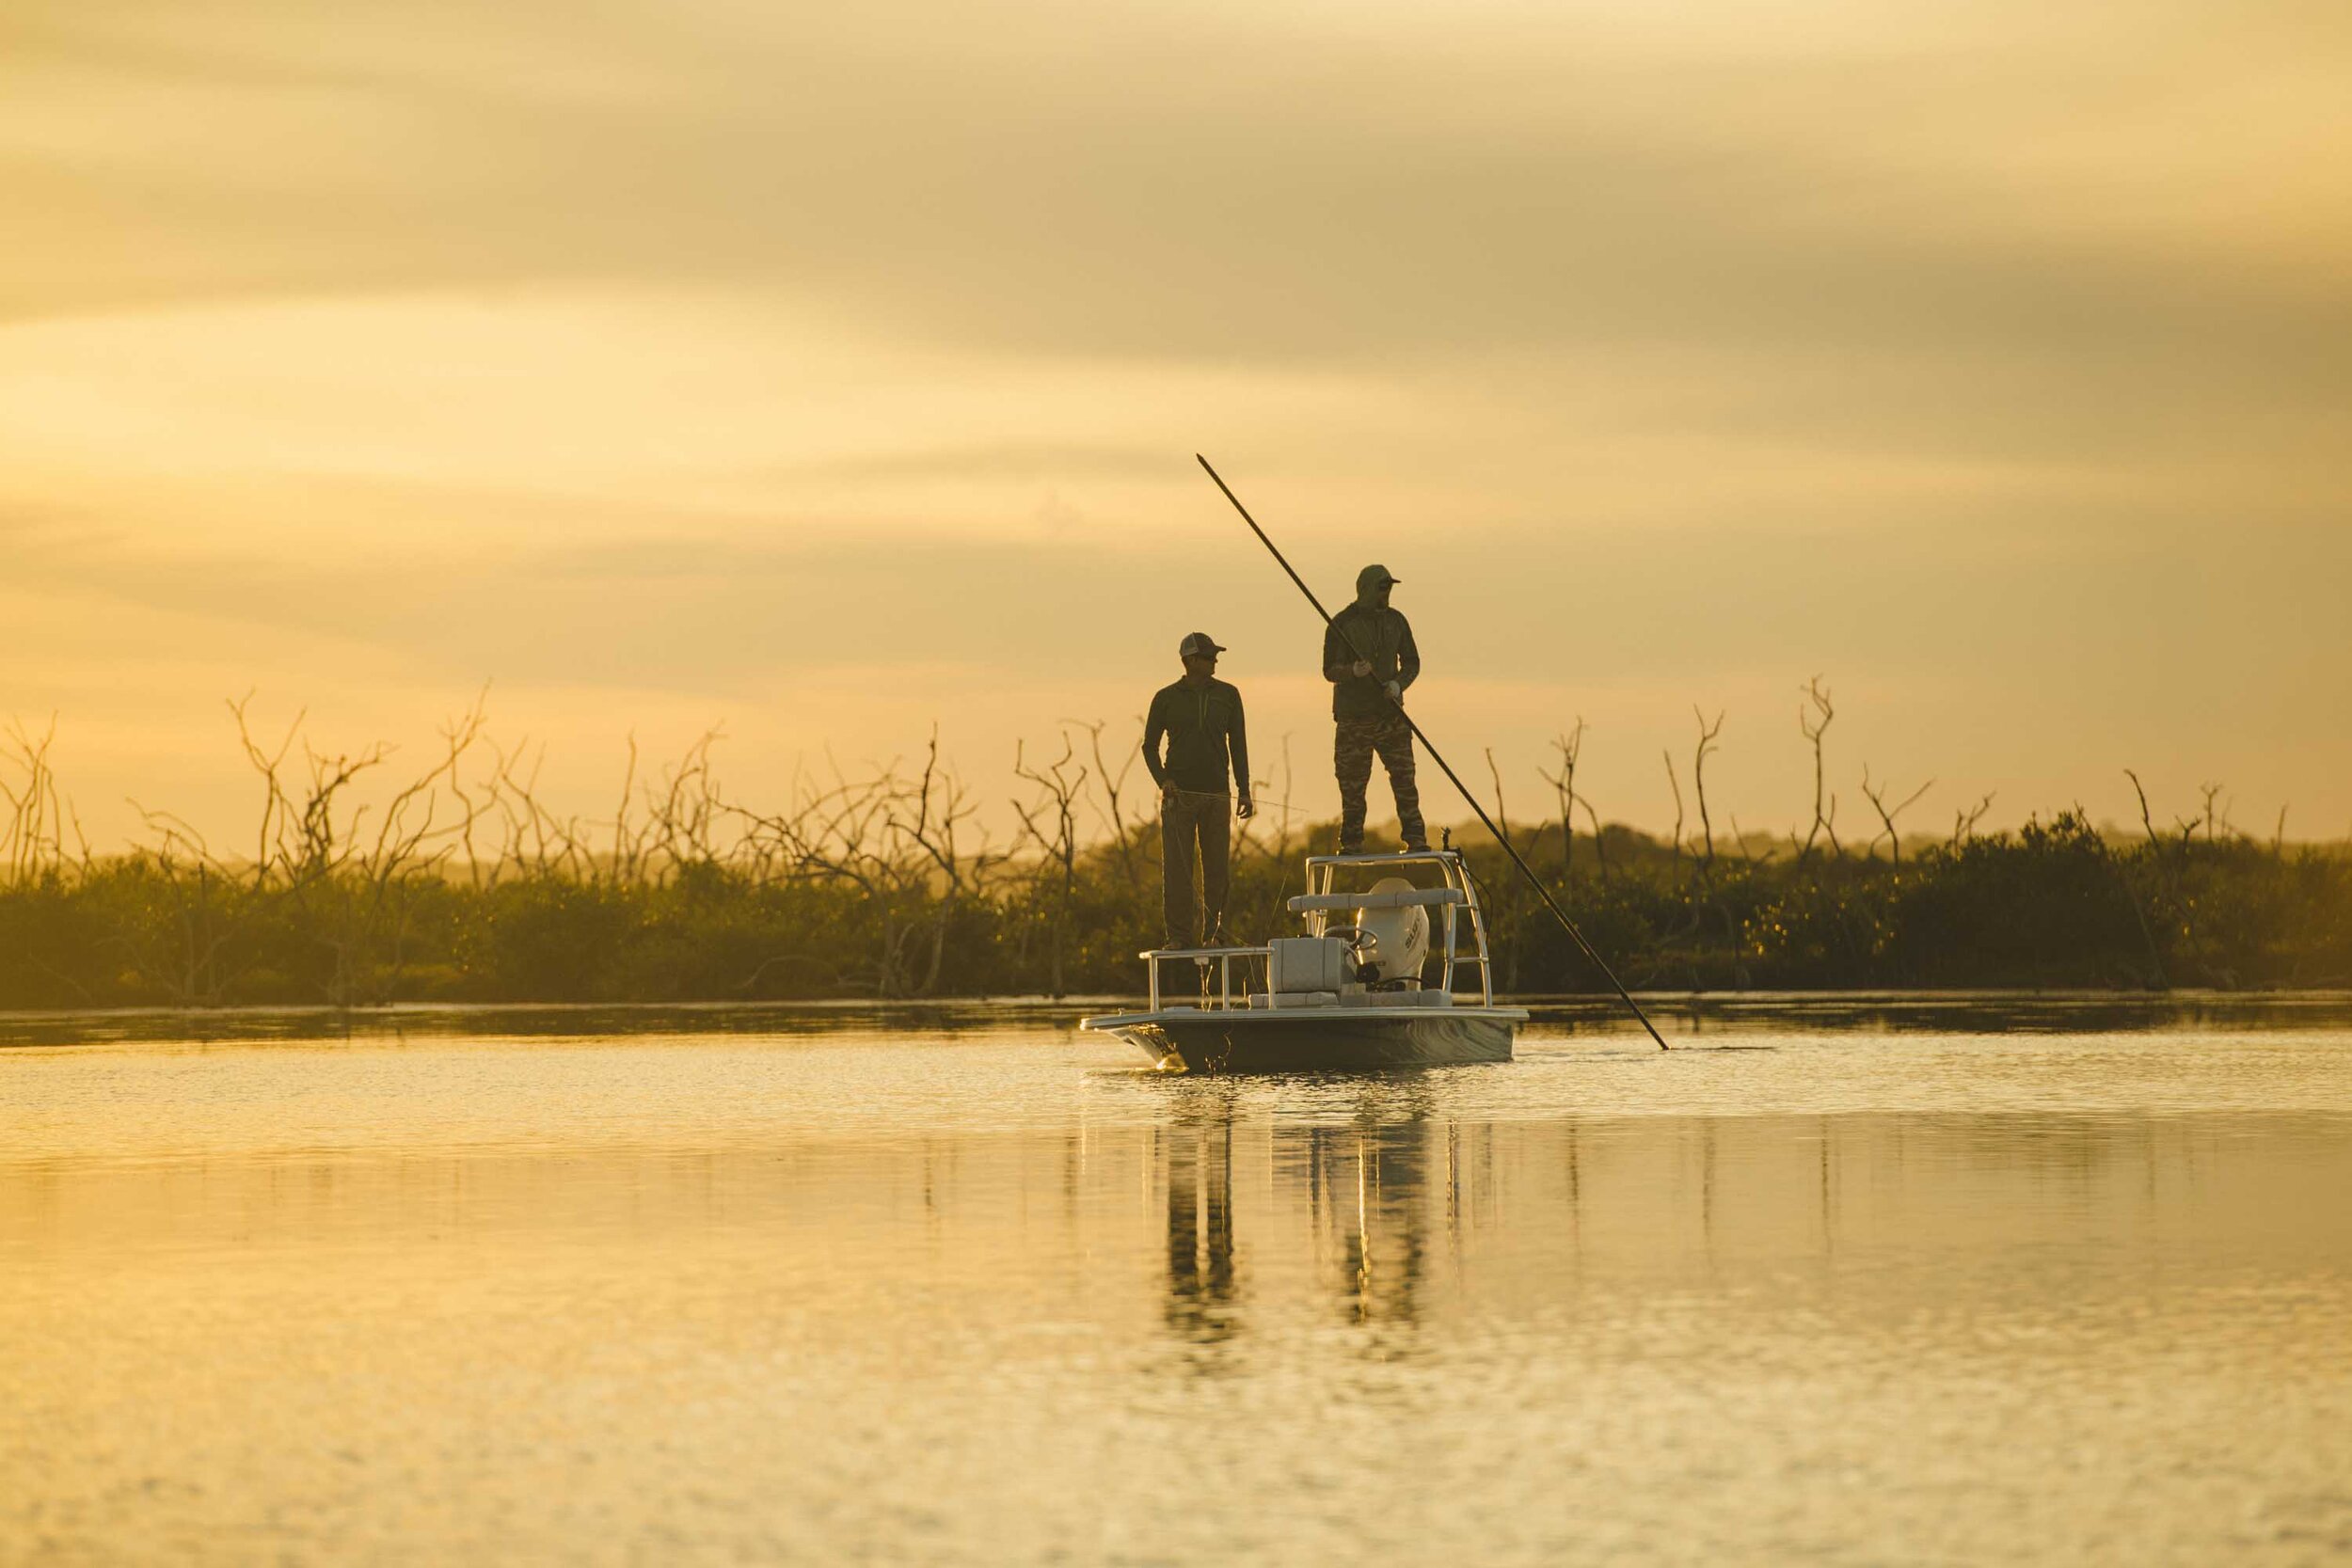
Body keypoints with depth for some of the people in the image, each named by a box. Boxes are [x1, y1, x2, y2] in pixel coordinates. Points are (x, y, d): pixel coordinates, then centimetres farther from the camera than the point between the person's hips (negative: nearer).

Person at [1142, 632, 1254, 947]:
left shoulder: (1227, 695, 8)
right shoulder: (1166, 698, 4)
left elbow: (1238, 744, 11)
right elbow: (1150, 745, 7)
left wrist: (1244, 790, 4)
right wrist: (1163, 780, -9)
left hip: (1217, 793, 1)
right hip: (1178, 794, -1)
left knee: (1217, 867, -1)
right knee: (1176, 867, -5)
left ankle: (1215, 933, 6)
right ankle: (1180, 935, -3)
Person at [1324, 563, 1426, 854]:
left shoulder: (1396, 621, 6)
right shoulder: (1342, 624, -6)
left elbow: (1412, 663, 10)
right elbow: (1330, 671, -8)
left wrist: (1398, 684, -11)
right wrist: (1354, 671, -30)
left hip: (1391, 715, 3)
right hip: (1354, 718, -3)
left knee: (1404, 777, -2)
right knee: (1352, 786, -1)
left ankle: (1416, 841, 1)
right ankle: (1351, 845, 7)